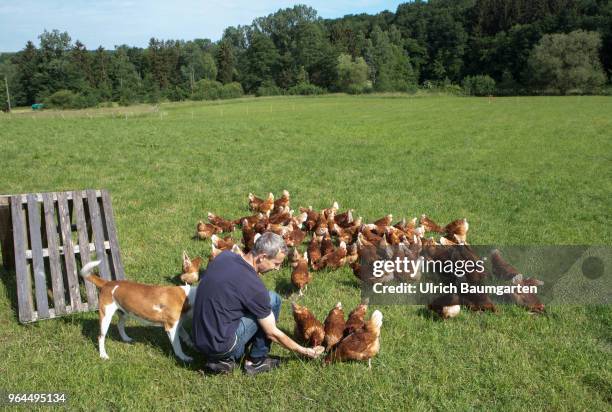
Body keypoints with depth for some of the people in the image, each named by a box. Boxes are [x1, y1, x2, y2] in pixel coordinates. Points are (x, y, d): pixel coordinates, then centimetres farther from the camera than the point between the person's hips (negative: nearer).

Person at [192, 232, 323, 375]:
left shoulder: (224, 255, -2)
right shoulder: (253, 286, -20)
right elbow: (272, 333, -9)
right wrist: (303, 351, 4)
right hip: (220, 346, -7)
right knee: (273, 300, -3)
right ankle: (256, 361, 9)